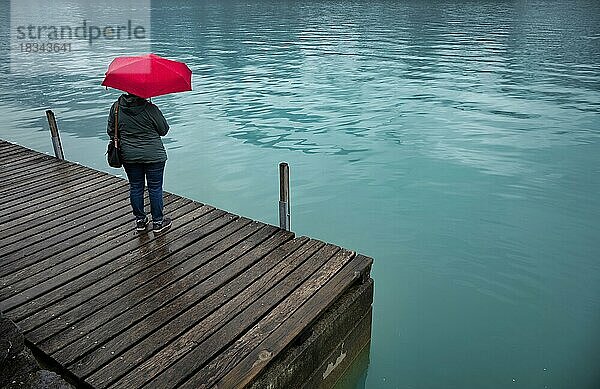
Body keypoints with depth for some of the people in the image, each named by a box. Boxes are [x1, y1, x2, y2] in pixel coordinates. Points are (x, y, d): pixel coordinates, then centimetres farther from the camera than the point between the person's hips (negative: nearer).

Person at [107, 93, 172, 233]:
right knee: (155, 188, 7)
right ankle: (158, 222, 16)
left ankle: (140, 220, 27)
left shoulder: (116, 107, -3)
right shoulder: (150, 109, -16)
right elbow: (164, 130, -7)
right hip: (153, 156, -4)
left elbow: (111, 131, 5)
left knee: (135, 187, 16)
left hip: (129, 156, 4)